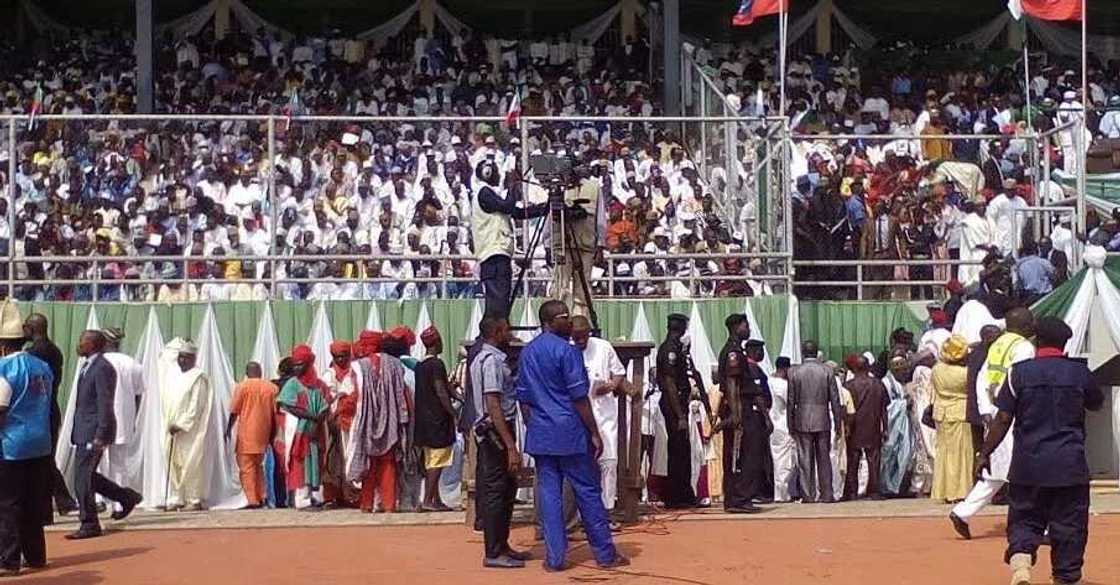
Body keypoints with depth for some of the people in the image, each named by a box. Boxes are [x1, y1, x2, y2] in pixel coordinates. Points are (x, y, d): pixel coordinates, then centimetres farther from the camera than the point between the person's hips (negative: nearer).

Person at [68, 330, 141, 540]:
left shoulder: (103, 368, -15)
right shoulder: (87, 366, 15)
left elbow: (105, 404, -19)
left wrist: (100, 436, -22)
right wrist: (76, 432, 19)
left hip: (94, 432, -10)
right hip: (83, 431, 10)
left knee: (83, 479, -6)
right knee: (86, 476, 13)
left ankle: (89, 525, 1)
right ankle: (126, 497, 26)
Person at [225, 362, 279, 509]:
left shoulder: (242, 386, -4)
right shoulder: (272, 387, 6)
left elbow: (234, 412, -5)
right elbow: (275, 412, 7)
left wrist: (228, 429, 4)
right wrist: (272, 434, 15)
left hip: (246, 433, -4)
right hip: (263, 433, 4)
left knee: (247, 467, 0)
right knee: (258, 465, 18)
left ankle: (253, 500, -7)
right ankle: (261, 498, 12)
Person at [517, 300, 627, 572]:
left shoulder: (527, 353, 11)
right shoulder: (566, 350, -12)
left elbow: (523, 399, 14)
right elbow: (579, 398, -13)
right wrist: (595, 434, -8)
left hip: (540, 435, 6)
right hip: (570, 432, -6)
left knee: (548, 494, 5)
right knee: (588, 492, 2)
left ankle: (555, 558, 5)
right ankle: (605, 554, 9)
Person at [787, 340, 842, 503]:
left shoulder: (794, 372, -2)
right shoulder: (827, 371, 0)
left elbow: (791, 401, 0)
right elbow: (835, 399, 0)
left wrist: (791, 425, 6)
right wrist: (837, 423, 6)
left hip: (802, 422, -1)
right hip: (823, 421, 1)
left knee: (805, 460, 3)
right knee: (824, 459, 7)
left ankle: (808, 495, 1)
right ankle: (826, 494, 6)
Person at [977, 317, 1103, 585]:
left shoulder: (1019, 372, -3)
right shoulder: (1079, 371, -1)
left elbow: (1003, 419, -4)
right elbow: (1097, 403, 18)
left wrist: (985, 453, 4)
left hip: (1027, 463, 0)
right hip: (1069, 464, 0)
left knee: (1024, 519, 7)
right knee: (1069, 525, 10)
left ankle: (1020, 558, -19)